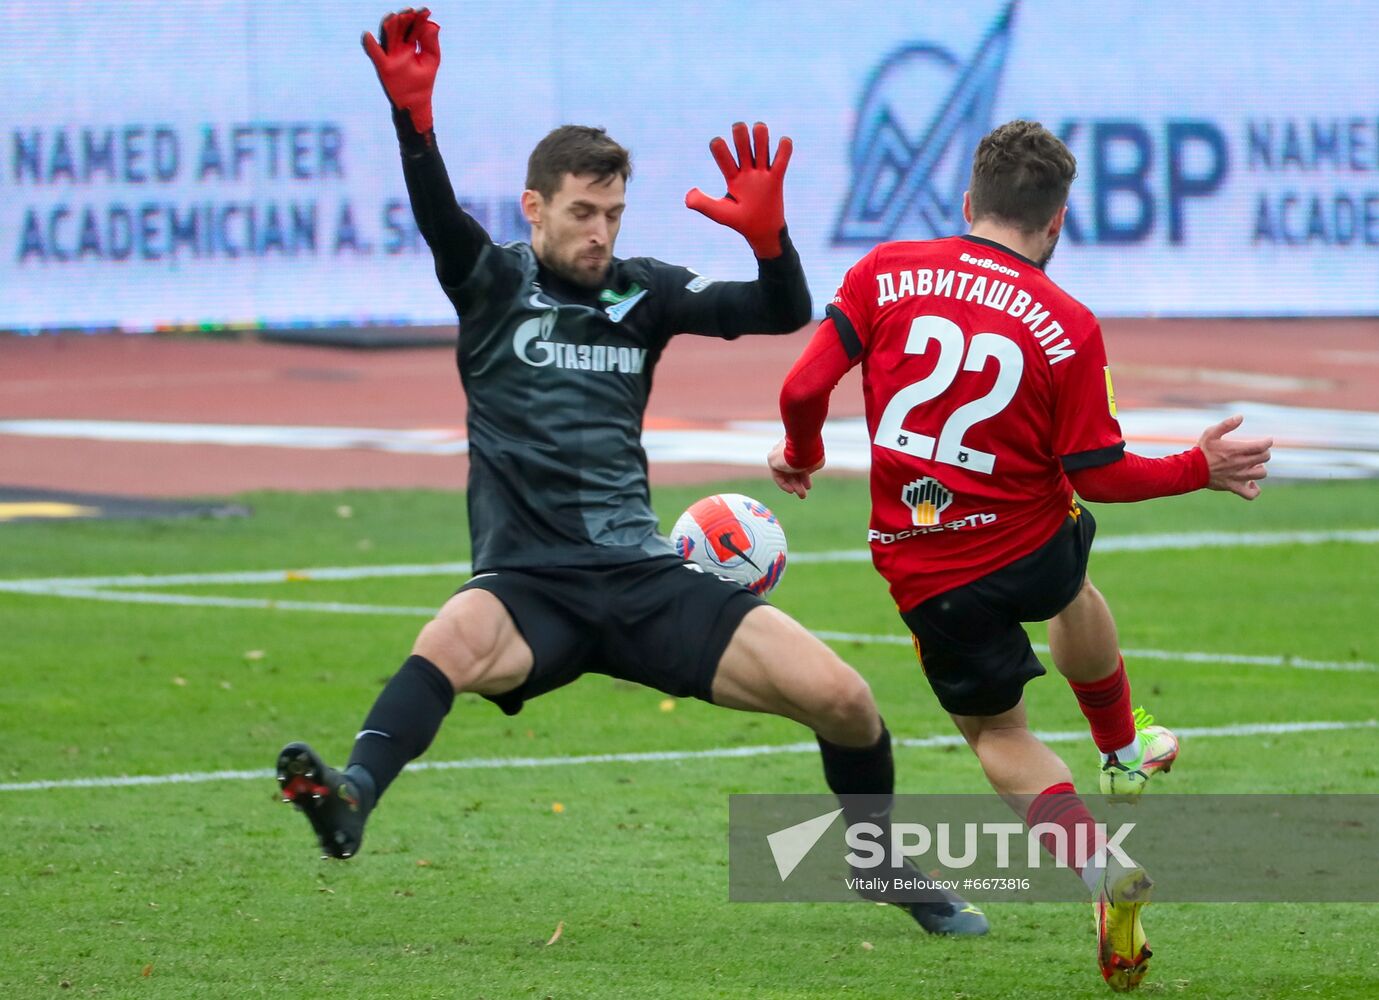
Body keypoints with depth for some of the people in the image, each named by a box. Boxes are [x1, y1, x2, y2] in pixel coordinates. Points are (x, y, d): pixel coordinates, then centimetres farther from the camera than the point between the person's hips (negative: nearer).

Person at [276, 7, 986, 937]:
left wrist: (767, 237, -20)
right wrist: (412, 113, -34)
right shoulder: (493, 284, 5)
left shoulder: (643, 293, 11)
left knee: (841, 696, -11)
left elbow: (783, 313, 2)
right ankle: (352, 796, -63)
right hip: (529, 584, -3)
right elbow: (438, 216, -15)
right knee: (453, 640, -39)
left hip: (643, 578, 3)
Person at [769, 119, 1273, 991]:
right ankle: (1125, 751, 60)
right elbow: (1097, 474, -11)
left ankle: (1098, 860, -4)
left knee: (998, 731, 20)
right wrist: (1203, 470, 4)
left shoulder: (886, 273, -11)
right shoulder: (1067, 327, -13)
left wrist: (802, 454, 9)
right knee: (1071, 588, 38)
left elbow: (805, 388, -13)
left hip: (927, 574, 0)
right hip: (1033, 547, 0)